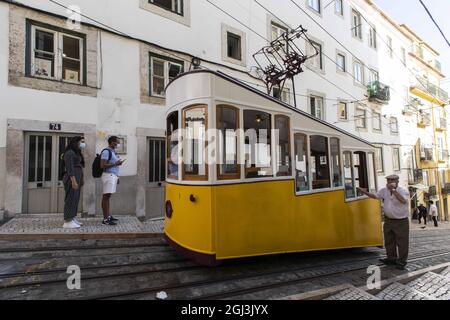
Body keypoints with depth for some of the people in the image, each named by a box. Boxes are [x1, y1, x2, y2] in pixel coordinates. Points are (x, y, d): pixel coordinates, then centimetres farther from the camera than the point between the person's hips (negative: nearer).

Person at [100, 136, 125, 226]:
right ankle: (105, 219, -8)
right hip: (109, 175, -9)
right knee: (106, 196, -9)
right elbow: (102, 165, -17)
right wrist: (115, 164, -18)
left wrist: (116, 177, 21)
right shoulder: (106, 151, -10)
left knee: (108, 196, 12)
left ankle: (108, 216, 17)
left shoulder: (113, 152, 18)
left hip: (113, 176, 9)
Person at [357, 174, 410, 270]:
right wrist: (364, 192, -6)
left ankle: (401, 262, 15)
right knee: (389, 241, 14)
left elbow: (403, 200, -31)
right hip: (388, 220, 5)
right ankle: (391, 258, 29)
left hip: (401, 221, -5)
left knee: (402, 243, 2)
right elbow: (375, 196, 8)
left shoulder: (403, 190, -13)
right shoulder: (384, 190, 3)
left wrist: (393, 190, -33)